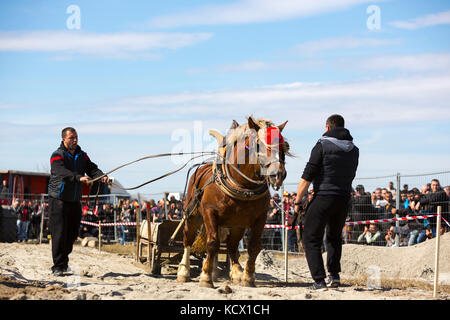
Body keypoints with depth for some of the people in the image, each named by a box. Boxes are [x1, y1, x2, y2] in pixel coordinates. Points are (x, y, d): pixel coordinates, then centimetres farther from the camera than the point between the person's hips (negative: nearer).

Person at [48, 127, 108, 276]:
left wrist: (102, 176, -23)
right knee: (59, 234, -9)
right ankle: (58, 266, -5)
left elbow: (92, 168, -1)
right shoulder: (57, 156, -9)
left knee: (72, 234, 10)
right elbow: (62, 172, -28)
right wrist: (79, 177, -44)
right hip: (59, 200, -6)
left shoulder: (82, 155, 11)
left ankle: (64, 262, 25)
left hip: (75, 201, 6)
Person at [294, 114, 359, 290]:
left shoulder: (322, 145, -8)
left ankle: (319, 280, -9)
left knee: (311, 239, 2)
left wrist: (297, 201, -4)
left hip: (323, 197, -6)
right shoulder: (354, 150, 10)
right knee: (334, 238, 26)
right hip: (344, 199, 6)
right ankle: (334, 275, 19)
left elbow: (307, 177, -10)